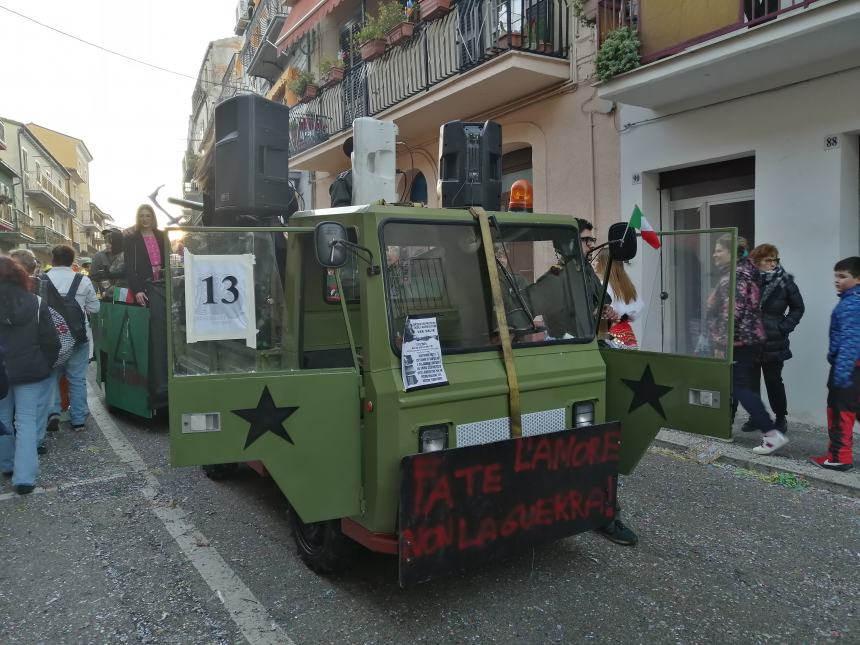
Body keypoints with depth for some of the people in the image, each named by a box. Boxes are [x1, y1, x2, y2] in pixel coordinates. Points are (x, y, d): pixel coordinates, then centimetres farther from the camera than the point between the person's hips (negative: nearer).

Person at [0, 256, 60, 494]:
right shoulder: (36, 304, -8)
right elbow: (51, 342, -8)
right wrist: (45, 366, 6)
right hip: (31, 372, 0)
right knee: (27, 420, 3)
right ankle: (24, 477, -3)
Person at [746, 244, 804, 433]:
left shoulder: (784, 281, -5)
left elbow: (798, 307, 4)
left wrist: (784, 327, -5)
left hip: (773, 342, -2)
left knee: (774, 380, 4)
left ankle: (780, 419, 19)